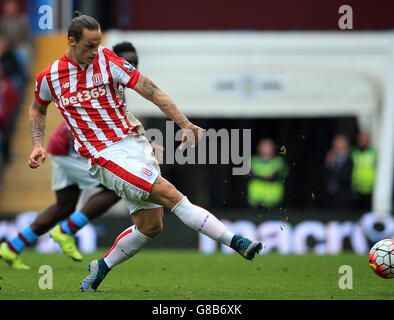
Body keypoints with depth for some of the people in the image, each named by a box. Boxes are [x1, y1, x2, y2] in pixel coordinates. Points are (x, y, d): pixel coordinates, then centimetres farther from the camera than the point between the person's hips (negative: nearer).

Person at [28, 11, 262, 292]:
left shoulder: (106, 60, -1)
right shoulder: (49, 77, 0)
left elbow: (151, 91, -2)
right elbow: (38, 109, 22)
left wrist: (185, 124, -9)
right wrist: (38, 145, 8)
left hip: (132, 142, 3)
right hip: (105, 157, -3)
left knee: (150, 226, 0)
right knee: (171, 195, -18)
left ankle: (102, 266, 23)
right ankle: (235, 241, -19)